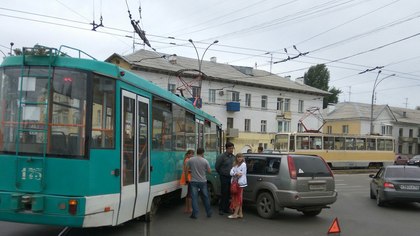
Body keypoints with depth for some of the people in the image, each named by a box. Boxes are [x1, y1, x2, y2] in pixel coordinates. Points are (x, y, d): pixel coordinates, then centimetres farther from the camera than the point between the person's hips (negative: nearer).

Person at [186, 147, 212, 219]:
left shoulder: (190, 160, -5)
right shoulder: (205, 161, -6)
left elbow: (186, 169, 0)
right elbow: (209, 171, -1)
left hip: (194, 181, -1)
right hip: (203, 181, 1)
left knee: (194, 198, 3)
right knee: (205, 197, 13)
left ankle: (195, 214, 1)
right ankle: (209, 213, 23)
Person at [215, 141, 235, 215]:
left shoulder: (233, 157, 9)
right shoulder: (222, 156, -9)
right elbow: (217, 166, -4)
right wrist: (221, 174, 5)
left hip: (231, 178, 6)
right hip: (224, 178, -5)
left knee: (228, 194, 10)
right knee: (223, 194, -3)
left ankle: (226, 208, 19)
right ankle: (221, 209, 5)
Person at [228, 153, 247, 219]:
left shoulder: (243, 164, -7)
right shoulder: (235, 165, 14)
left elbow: (242, 174, -12)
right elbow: (231, 172, 1)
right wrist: (235, 174, -17)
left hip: (240, 184, -7)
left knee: (238, 198, -5)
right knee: (237, 198, 9)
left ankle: (235, 214, -4)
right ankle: (240, 213, 15)